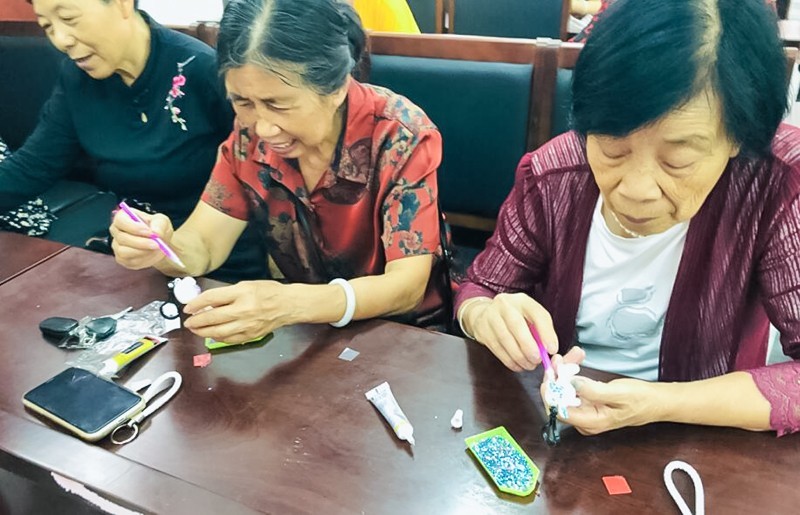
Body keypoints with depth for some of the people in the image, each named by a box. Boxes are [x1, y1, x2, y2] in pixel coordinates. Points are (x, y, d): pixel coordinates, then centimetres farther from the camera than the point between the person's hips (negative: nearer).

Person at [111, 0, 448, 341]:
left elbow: (406, 286, -23)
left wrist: (291, 304, -37)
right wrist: (162, 248, -26)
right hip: (301, 328, 4)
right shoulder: (250, 133, -8)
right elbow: (202, 245, -5)